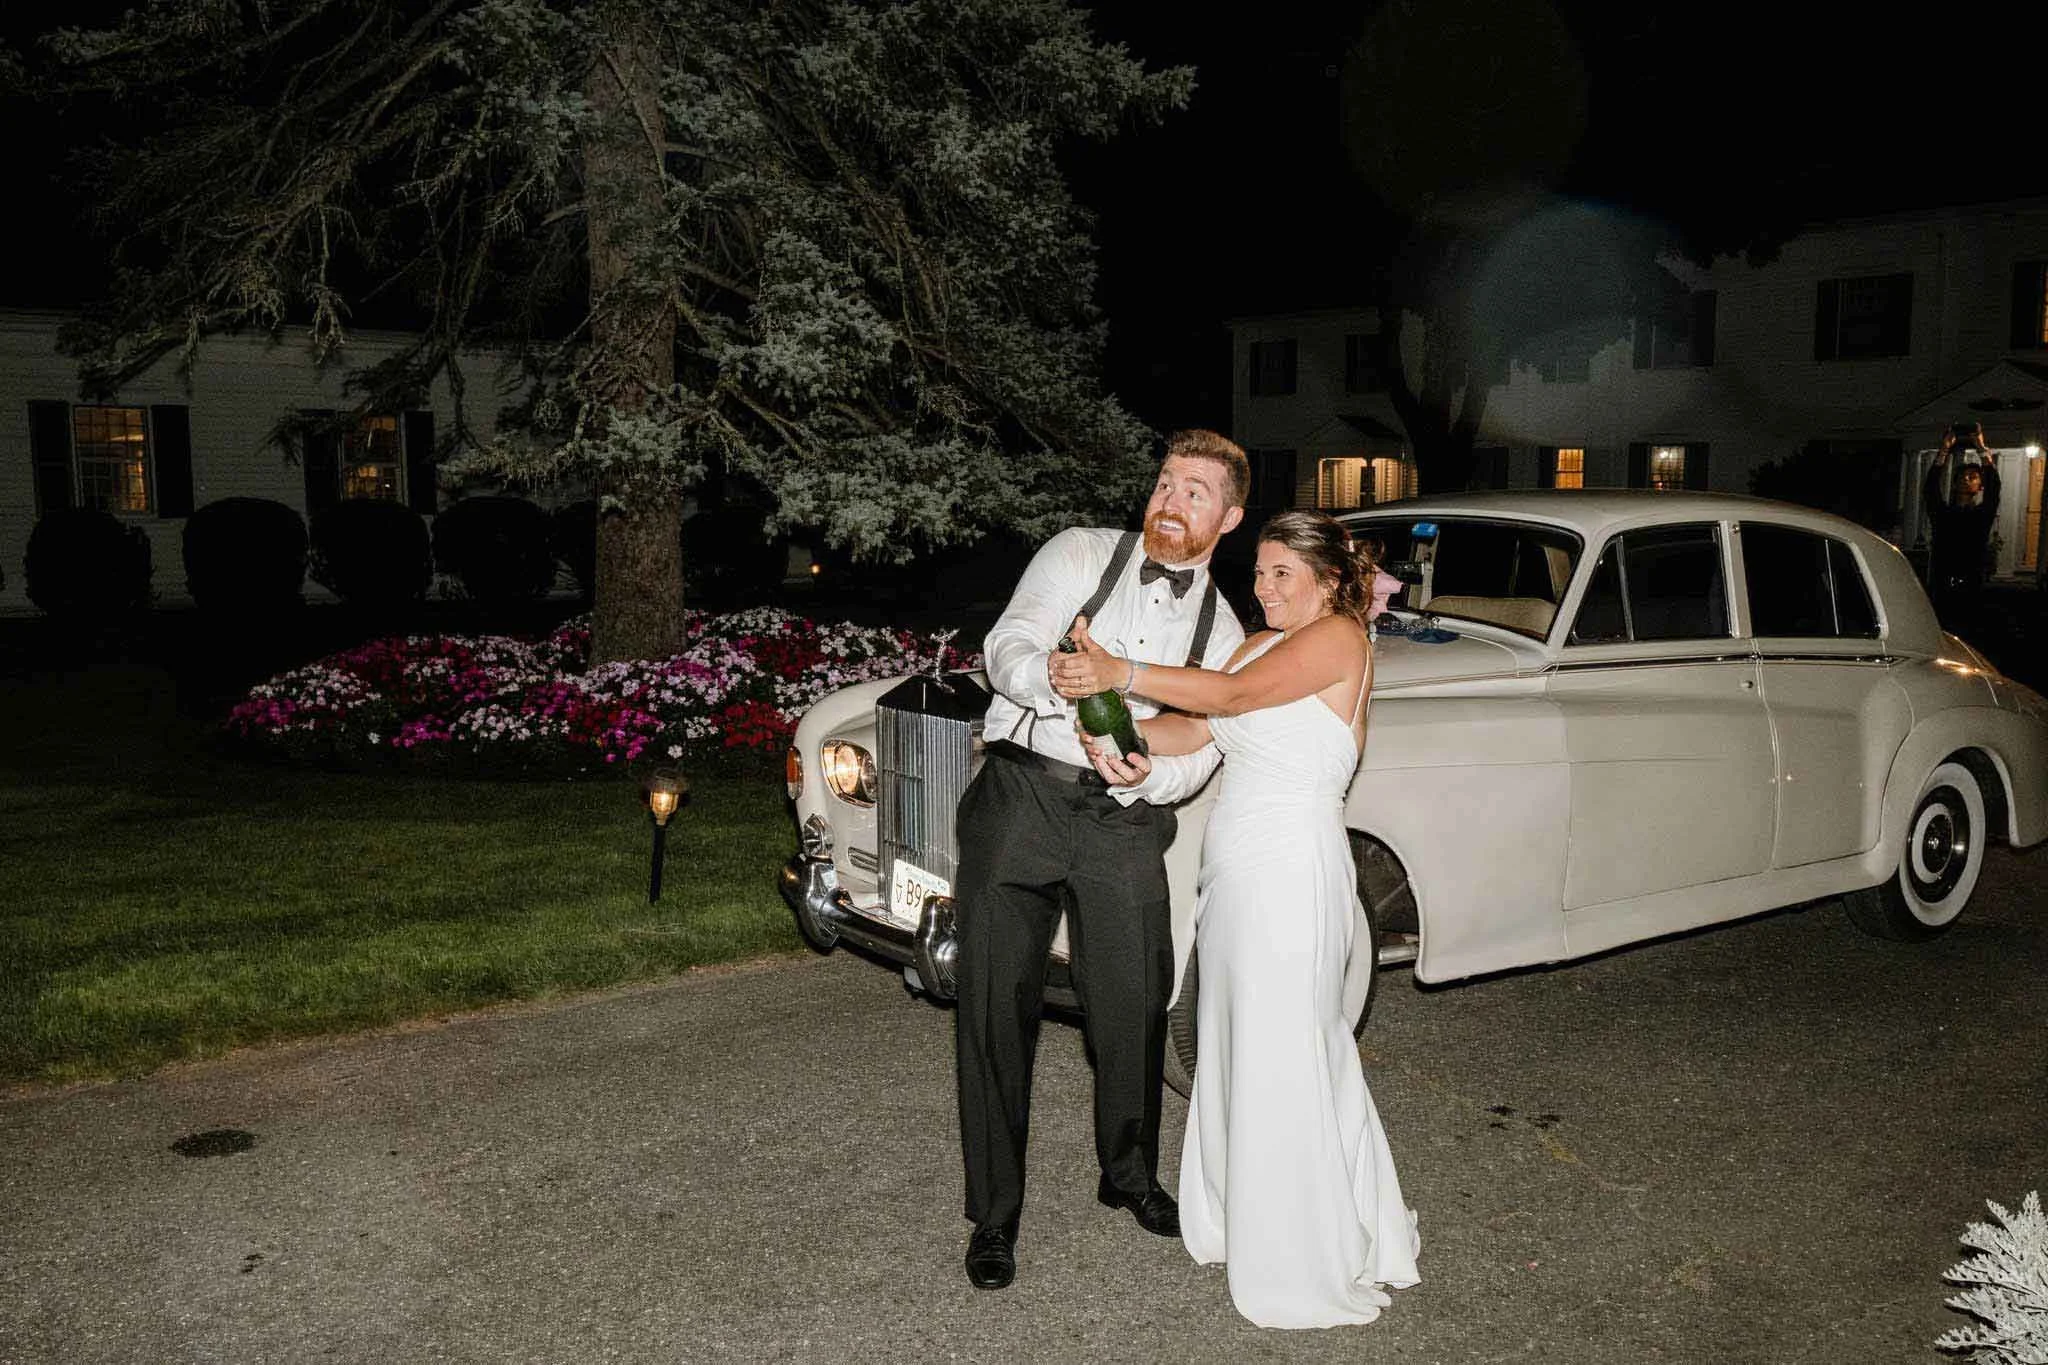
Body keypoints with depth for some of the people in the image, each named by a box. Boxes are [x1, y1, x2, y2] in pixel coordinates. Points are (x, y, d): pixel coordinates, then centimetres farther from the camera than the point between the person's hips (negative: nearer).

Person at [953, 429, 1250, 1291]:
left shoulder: (1223, 635, 13)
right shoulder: (1080, 554, 6)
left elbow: (1195, 760, 5)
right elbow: (1007, 649, -6)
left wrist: (1145, 772, -18)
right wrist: (1051, 677, -29)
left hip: (1124, 823, 2)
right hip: (1018, 798, -2)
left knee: (1133, 1010, 6)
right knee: (996, 1010, -1)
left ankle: (1129, 1175, 34)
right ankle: (994, 1216, 14)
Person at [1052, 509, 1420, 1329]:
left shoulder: (1340, 636, -8)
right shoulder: (1262, 642, 17)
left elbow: (1231, 695, -20)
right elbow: (1199, 727, 3)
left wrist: (1118, 673, -27)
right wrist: (1132, 742, -17)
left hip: (1291, 871, -8)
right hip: (1236, 866, 8)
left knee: (1280, 1063, 0)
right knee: (1236, 1050, 16)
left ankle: (1299, 1268, 16)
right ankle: (1242, 1222, 32)